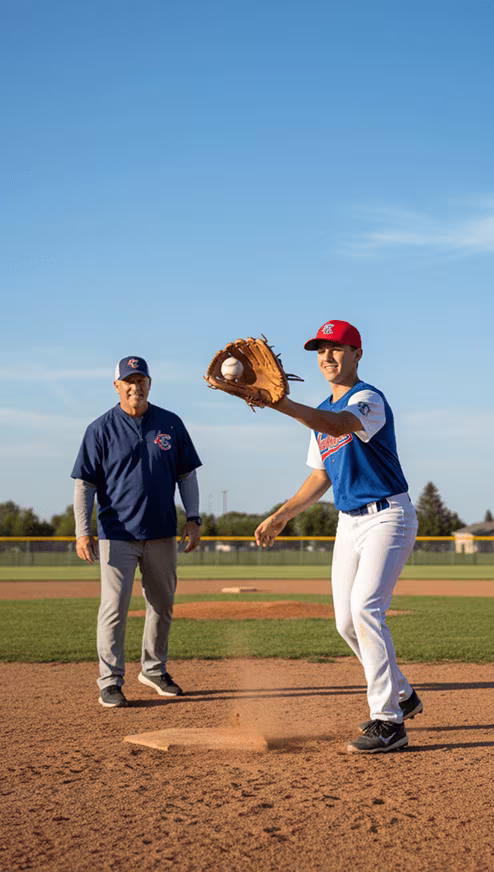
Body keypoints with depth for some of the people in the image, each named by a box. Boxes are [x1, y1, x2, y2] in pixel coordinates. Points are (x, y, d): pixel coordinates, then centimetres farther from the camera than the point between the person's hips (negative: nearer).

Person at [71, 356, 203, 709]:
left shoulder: (171, 424, 5)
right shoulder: (101, 429, -3)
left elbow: (186, 474, 10)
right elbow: (85, 483, -4)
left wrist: (193, 519, 0)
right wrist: (83, 532, -12)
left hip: (162, 533, 4)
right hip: (117, 534, -3)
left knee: (162, 605, 13)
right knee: (114, 607, -7)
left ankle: (154, 669, 29)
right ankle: (110, 682, 0)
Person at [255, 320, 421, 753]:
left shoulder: (369, 399, -14)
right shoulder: (322, 413, 14)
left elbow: (340, 426, -37)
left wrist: (281, 403, -49)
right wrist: (282, 516, 16)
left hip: (388, 517, -9)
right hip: (349, 523, 9)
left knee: (365, 608, -22)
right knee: (347, 623, 8)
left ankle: (388, 721, -18)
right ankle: (401, 695, 29)